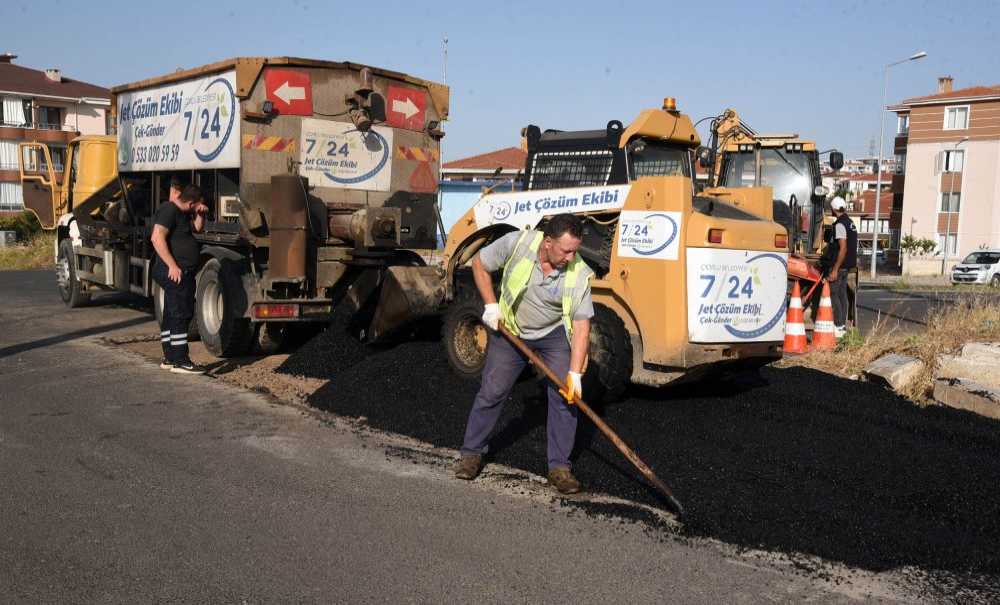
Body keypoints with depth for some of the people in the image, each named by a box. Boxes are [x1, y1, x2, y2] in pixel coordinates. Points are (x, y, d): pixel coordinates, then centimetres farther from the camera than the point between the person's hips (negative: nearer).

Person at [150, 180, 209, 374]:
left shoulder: (182, 212, 16)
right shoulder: (169, 210, -13)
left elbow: (197, 229, 27)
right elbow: (157, 238, -22)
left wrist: (201, 214, 6)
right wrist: (172, 265, -26)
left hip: (182, 272, 10)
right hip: (175, 272, -10)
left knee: (172, 315, 14)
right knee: (181, 314, -10)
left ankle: (169, 359, 22)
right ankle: (180, 362, -9)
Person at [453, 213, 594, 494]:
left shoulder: (579, 274, -23)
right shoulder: (517, 243, -25)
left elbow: (581, 324, -22)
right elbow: (479, 263, -8)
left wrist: (575, 373, -28)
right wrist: (491, 305, -15)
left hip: (554, 335, 0)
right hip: (510, 331, 0)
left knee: (565, 395, -8)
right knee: (491, 392, 3)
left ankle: (559, 466, 3)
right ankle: (472, 452, 21)